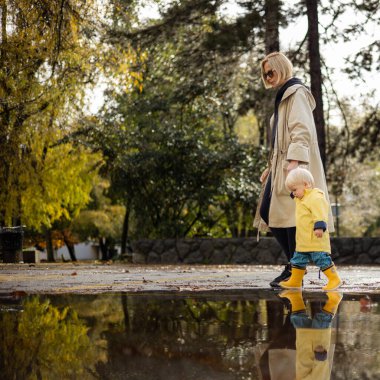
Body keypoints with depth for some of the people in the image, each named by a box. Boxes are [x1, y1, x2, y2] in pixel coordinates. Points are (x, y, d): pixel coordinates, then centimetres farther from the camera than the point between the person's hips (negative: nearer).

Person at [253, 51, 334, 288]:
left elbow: (301, 130, -19)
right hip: (280, 165, 10)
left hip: (294, 164, -10)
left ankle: (296, 268, -7)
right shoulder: (283, 96, 22)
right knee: (266, 212, 6)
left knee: (291, 214, -11)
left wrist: (294, 160, -28)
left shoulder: (297, 93, -7)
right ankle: (293, 262, 11)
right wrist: (270, 167, 23)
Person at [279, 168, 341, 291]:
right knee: (298, 260, 14)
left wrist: (319, 226, -34)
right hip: (303, 239, 10)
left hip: (316, 239, -10)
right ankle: (295, 281, 23)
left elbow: (320, 214, -26)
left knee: (322, 258, -10)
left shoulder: (316, 198, -16)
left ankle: (334, 279, -3)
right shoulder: (301, 198, 16)